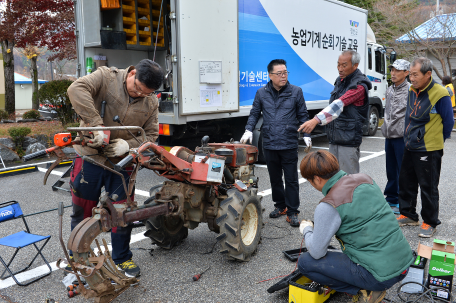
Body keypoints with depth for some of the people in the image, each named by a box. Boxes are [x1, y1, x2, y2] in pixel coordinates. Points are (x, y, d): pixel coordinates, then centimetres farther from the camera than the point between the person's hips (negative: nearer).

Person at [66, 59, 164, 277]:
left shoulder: (151, 103, 1)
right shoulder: (107, 77, -11)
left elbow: (150, 135, 2)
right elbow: (77, 89, -27)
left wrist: (128, 144, -18)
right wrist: (97, 125, -36)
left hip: (122, 163, 3)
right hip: (90, 157, -2)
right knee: (82, 212, 11)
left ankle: (122, 258, 29)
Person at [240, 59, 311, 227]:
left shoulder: (296, 92, 2)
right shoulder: (262, 93, 5)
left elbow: (303, 115, 7)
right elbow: (254, 114, 12)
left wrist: (306, 134, 1)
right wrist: (249, 130, -2)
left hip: (289, 144, -2)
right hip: (269, 144, 2)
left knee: (291, 179, 1)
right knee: (275, 178, 14)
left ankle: (292, 212, 11)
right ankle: (280, 205, 31)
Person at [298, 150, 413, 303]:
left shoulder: (328, 207, -19)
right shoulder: (364, 178, 3)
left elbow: (317, 252, -10)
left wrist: (306, 230, 10)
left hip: (381, 274, -8)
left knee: (305, 262, -2)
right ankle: (373, 288, 14)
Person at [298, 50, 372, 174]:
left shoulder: (359, 85, -16)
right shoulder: (339, 80, 12)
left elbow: (339, 105, -29)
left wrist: (316, 120, -40)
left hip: (348, 142, -8)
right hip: (334, 140, 8)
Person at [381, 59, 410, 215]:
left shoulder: (411, 90, -9)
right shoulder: (389, 90, 14)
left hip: (402, 138, -7)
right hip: (389, 137, 7)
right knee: (391, 171, 14)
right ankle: (391, 199, 26)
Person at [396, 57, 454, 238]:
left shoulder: (440, 94, -15)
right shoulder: (412, 91, 6)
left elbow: (448, 123, -7)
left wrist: (435, 142, 2)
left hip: (428, 151, -7)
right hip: (410, 148, 8)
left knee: (428, 188, 3)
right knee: (405, 183, 16)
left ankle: (430, 223, 19)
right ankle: (408, 215, 32)